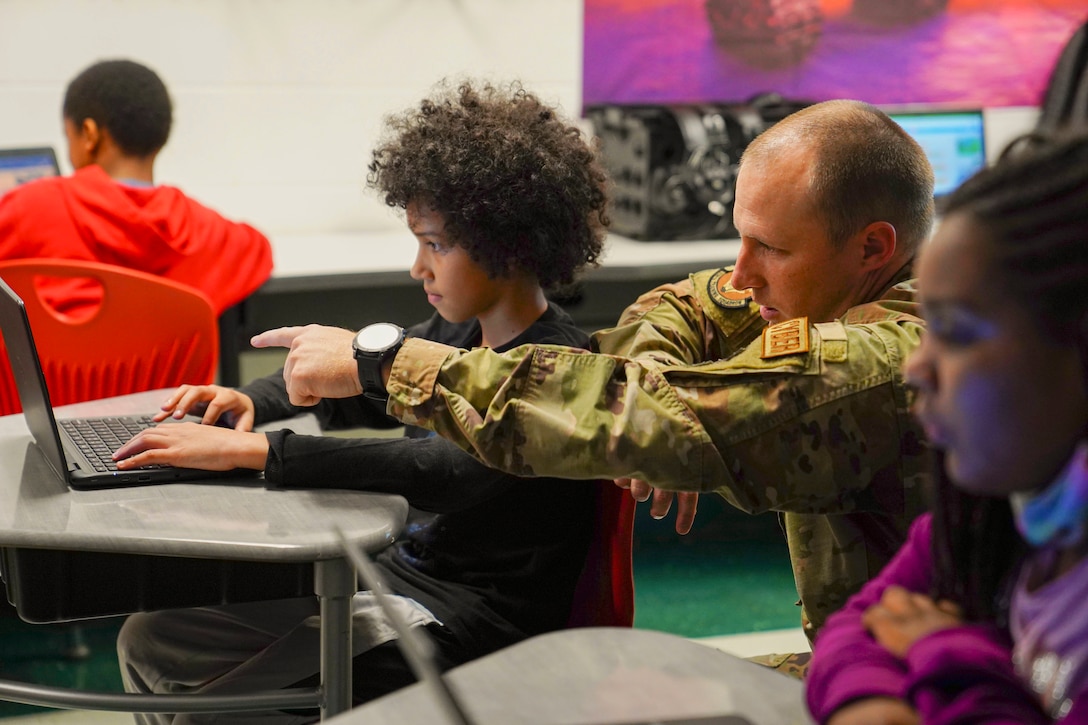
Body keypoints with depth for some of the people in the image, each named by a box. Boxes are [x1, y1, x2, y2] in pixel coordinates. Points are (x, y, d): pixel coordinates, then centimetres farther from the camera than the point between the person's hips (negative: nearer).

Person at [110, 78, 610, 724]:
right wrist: (253, 401, 2)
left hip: (471, 617, -9)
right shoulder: (455, 334, 7)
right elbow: (363, 393, 24)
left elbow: (447, 470, -36)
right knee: (149, 641, 4)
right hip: (400, 573, 9)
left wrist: (252, 450, -37)